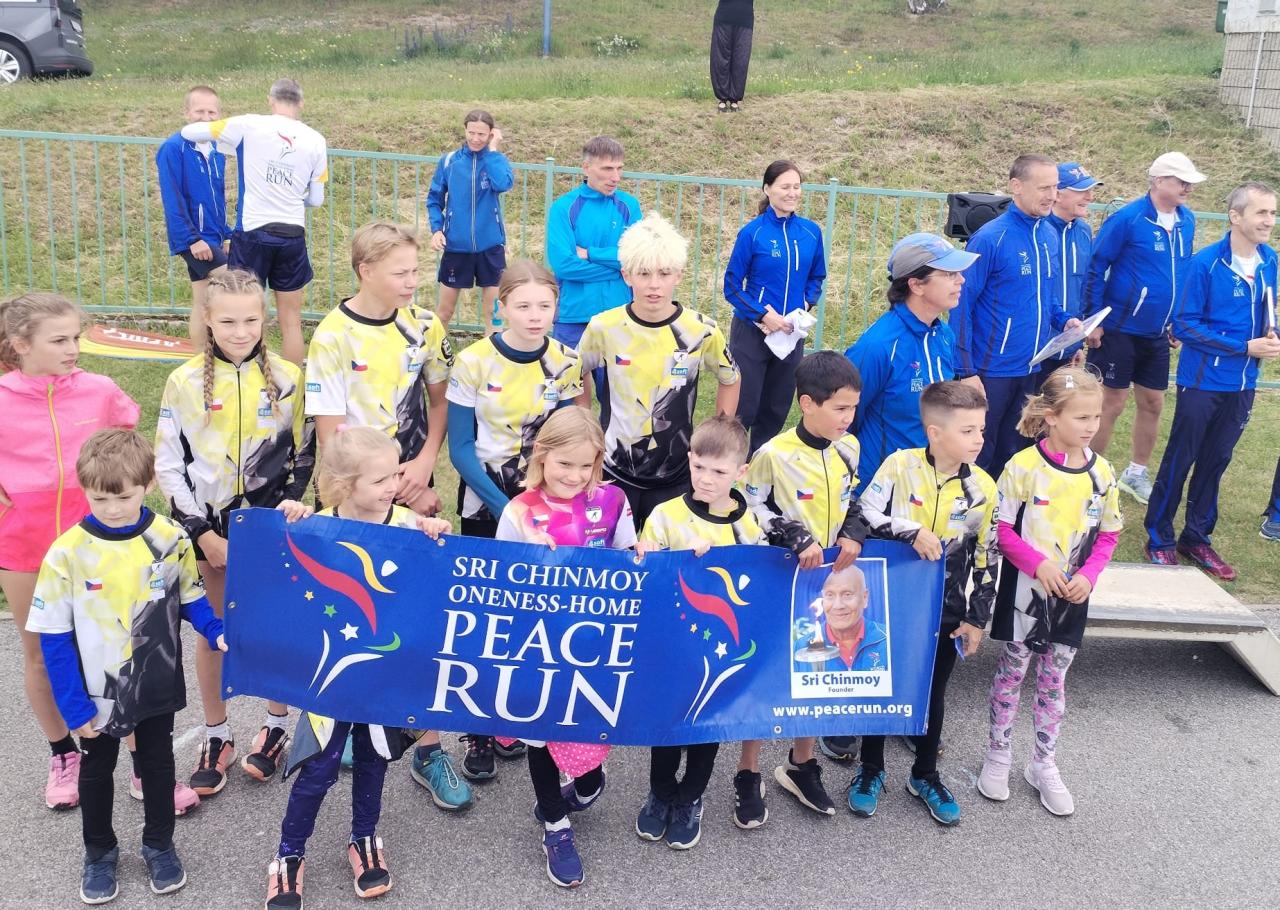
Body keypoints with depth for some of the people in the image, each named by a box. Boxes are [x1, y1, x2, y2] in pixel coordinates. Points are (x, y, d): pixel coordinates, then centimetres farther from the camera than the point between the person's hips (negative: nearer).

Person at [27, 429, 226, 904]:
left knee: (157, 764, 19)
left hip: (157, 686, 1)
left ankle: (159, 844, 42)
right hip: (99, 693, -1)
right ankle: (100, 852, 42)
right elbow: (54, 637, -12)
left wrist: (217, 634, -15)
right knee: (96, 771, 20)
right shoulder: (67, 553, -19)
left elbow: (191, 598, 2)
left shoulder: (171, 539, -15)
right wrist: (74, 706, -13)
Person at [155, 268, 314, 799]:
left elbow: (304, 455, 5)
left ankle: (276, 728, 26)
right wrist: (201, 531, -8)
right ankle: (216, 739, 24)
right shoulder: (186, 382, -5)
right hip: (208, 522, 0)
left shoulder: (286, 378, -4)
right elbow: (167, 463, -3)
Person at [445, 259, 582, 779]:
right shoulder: (473, 363, -12)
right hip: (485, 502, -2)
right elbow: (461, 449, -9)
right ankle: (478, 731, 17)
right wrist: (503, 507, -16)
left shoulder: (565, 364, -4)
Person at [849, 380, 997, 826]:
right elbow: (863, 515, -17)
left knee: (933, 692, 16)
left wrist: (977, 619, 1)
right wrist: (912, 531, -28)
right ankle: (870, 770, 32)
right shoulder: (900, 466, -14)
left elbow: (987, 559, 0)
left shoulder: (983, 488, -7)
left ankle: (925, 775, 36)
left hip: (947, 612, 2)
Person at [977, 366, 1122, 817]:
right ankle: (998, 757, 26)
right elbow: (1003, 530, -11)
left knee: (1054, 680, 15)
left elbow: (1108, 535, 5)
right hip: (1023, 592, -3)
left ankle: (1043, 764, 29)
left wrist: (1088, 575, -9)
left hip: (1072, 597, 3)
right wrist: (1039, 564, -23)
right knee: (1011, 673, 11)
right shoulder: (1023, 467, -16)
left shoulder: (1102, 472, -4)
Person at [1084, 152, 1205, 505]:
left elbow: (1185, 272, 15)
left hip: (1158, 333, 6)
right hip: (1119, 329, -6)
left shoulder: (1187, 221, 4)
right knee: (1112, 403, 0)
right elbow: (1096, 268, -11)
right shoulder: (1127, 219, -15)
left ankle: (1136, 473, 30)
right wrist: (1093, 320, -13)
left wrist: (1179, 320, 15)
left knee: (1153, 404, 13)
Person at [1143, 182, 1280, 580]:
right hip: (1202, 381, -5)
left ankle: (1197, 538, 27)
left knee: (1216, 461, 14)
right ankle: (1159, 539, 17)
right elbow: (1185, 326, -15)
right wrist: (1245, 347, -18)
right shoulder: (1206, 263, -15)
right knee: (1179, 460, 4)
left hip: (1242, 385, 5)